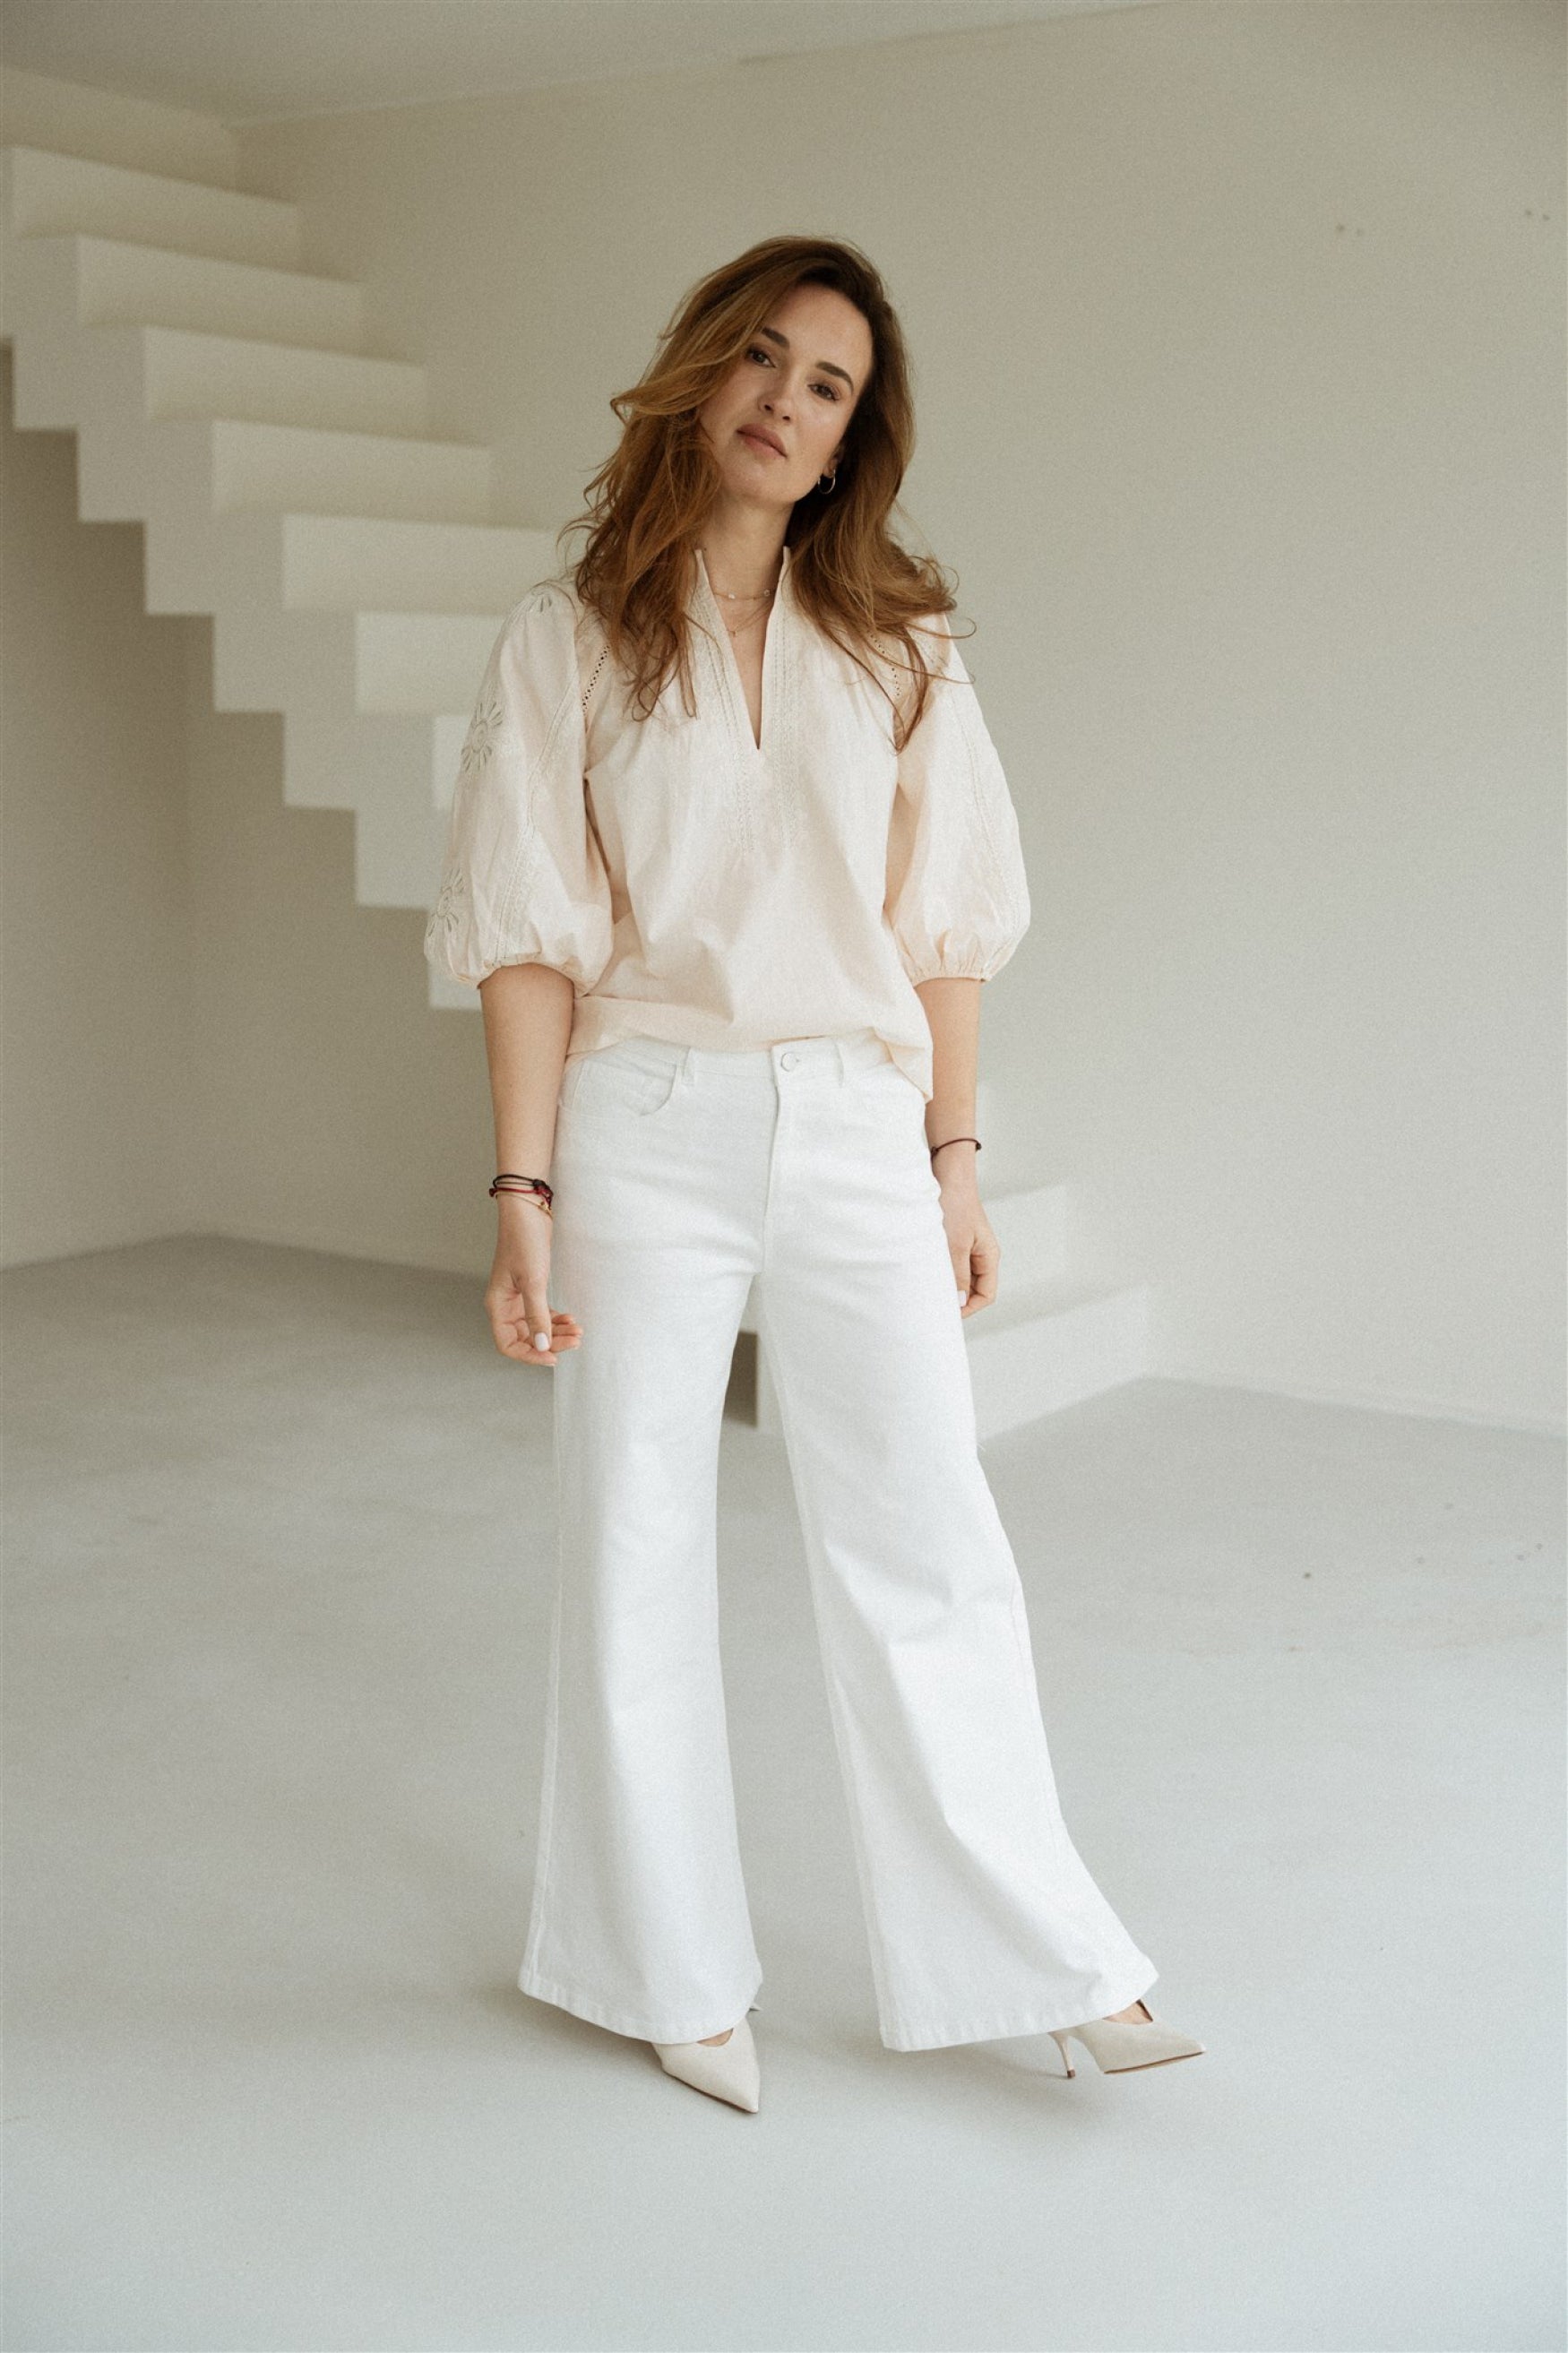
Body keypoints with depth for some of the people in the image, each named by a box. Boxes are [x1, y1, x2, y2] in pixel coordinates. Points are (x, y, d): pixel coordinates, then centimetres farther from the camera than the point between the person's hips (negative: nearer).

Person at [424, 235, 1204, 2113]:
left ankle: (1041, 1959, 20)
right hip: (648, 1128, -1)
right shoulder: (572, 637, 0)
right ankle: (679, 1971, 26)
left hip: (856, 1128, 2)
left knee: (929, 1554, 5)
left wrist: (954, 1153, 4)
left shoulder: (896, 647, 7)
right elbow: (531, 936, -4)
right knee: (639, 1554, 8)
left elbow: (947, 923, 8)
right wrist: (525, 1193, -8)